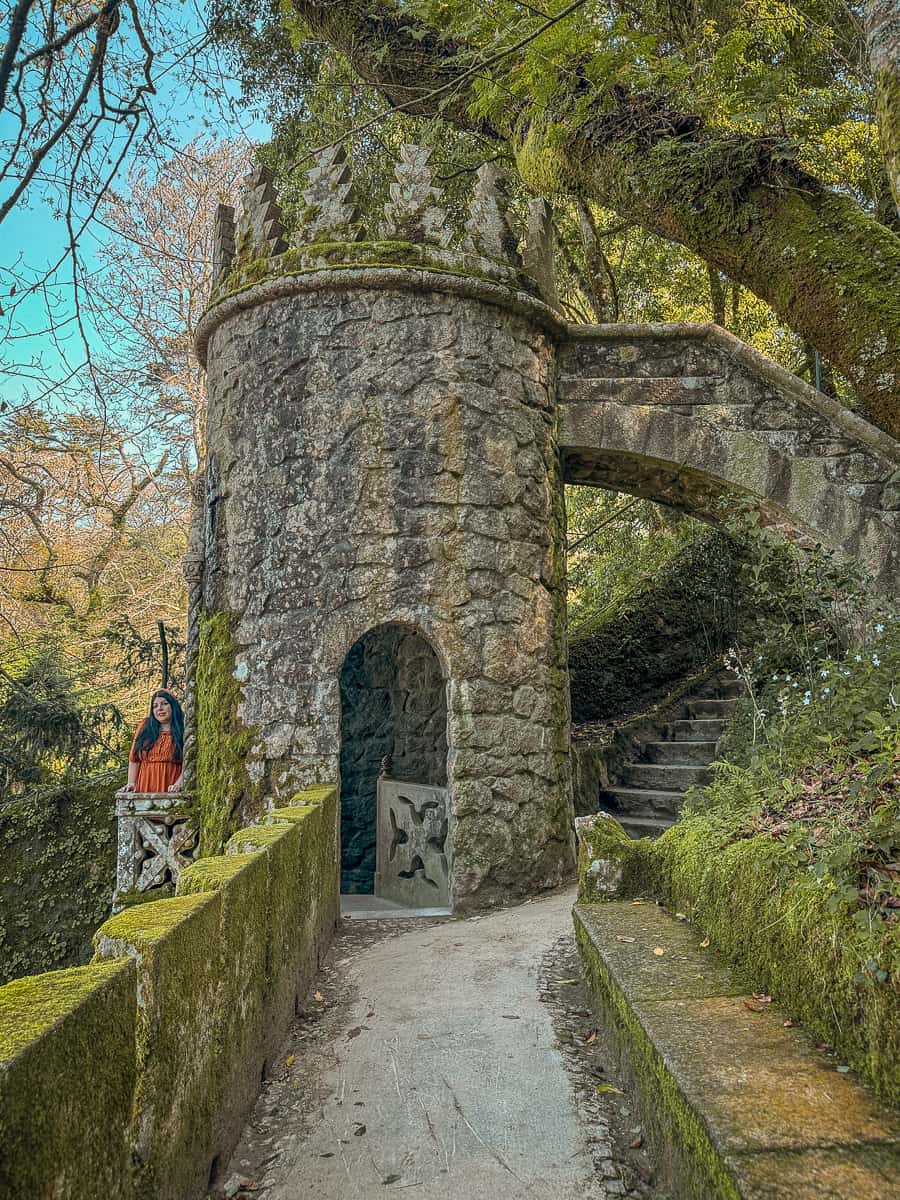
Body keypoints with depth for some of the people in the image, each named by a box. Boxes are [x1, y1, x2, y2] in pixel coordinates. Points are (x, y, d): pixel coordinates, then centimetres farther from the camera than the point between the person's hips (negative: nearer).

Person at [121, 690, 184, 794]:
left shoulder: (182, 730, 3)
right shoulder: (145, 727, 13)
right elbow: (134, 759, 11)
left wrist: (178, 784, -17)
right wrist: (131, 783, 0)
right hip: (144, 788, 3)